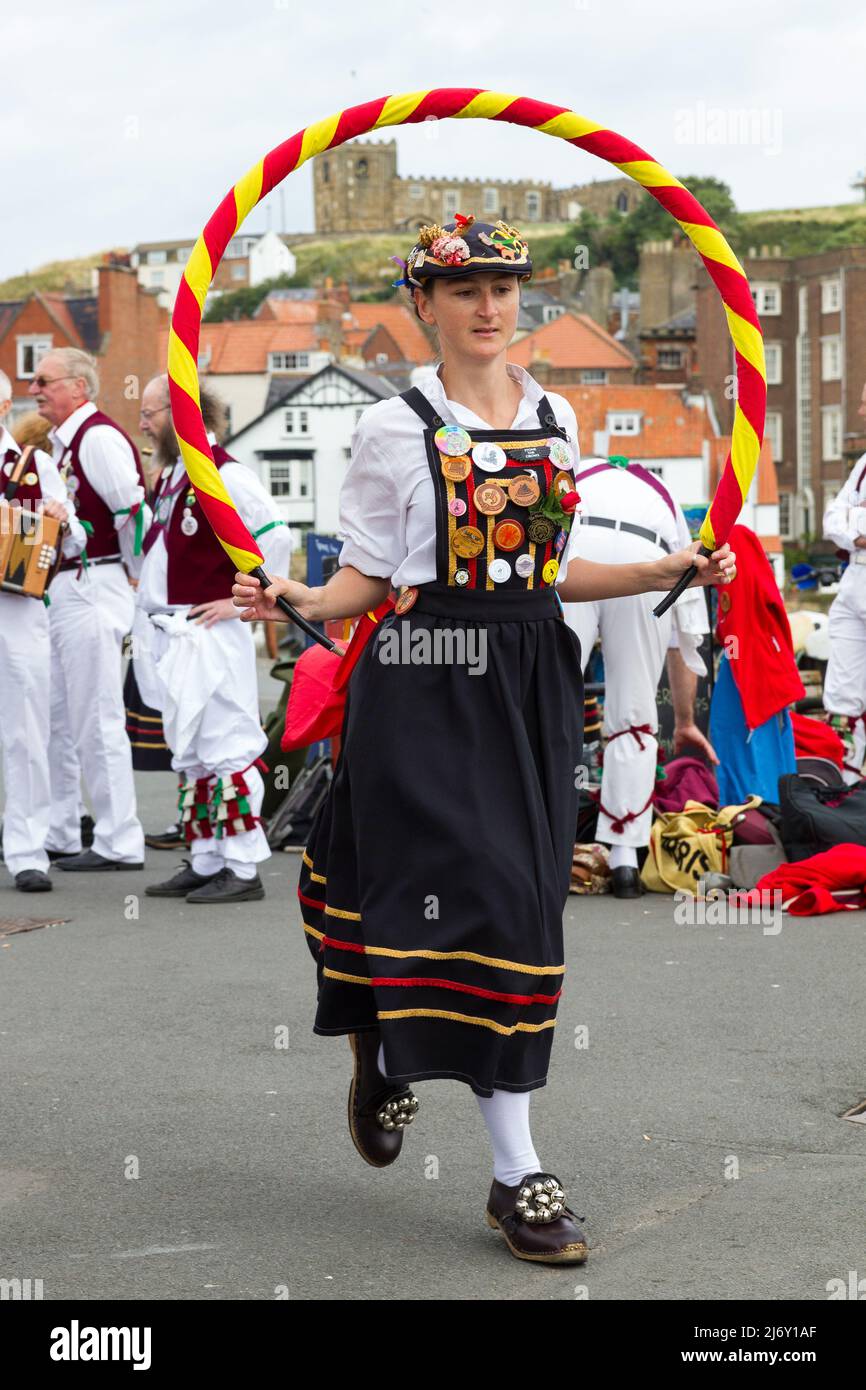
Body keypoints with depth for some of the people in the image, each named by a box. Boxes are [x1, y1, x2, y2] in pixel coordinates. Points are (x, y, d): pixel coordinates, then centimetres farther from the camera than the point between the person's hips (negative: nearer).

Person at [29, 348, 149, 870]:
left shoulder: (99, 437, -14)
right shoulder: (62, 443, 16)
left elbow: (134, 512, -18)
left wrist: (137, 576, -7)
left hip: (92, 592, -10)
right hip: (62, 591, 10)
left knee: (97, 720, -7)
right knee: (57, 720, 14)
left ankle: (120, 844, -2)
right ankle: (59, 834, 22)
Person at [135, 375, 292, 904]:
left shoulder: (225, 474, -14)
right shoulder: (172, 475, 16)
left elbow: (276, 535, -21)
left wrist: (243, 601, -16)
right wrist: (149, 601, 18)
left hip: (210, 635, -10)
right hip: (171, 636, 10)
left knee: (225, 751, -7)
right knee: (190, 754, 14)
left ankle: (243, 870, -4)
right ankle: (205, 864, 21)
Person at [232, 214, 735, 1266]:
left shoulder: (556, 420, 12)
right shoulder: (395, 429, -2)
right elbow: (367, 578, -1)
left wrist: (671, 572, 9)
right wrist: (304, 603, -21)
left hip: (528, 684, 5)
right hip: (427, 685, -5)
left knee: (521, 901, 4)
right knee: (476, 895, -11)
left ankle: (386, 1056, 27)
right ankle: (517, 1173, -6)